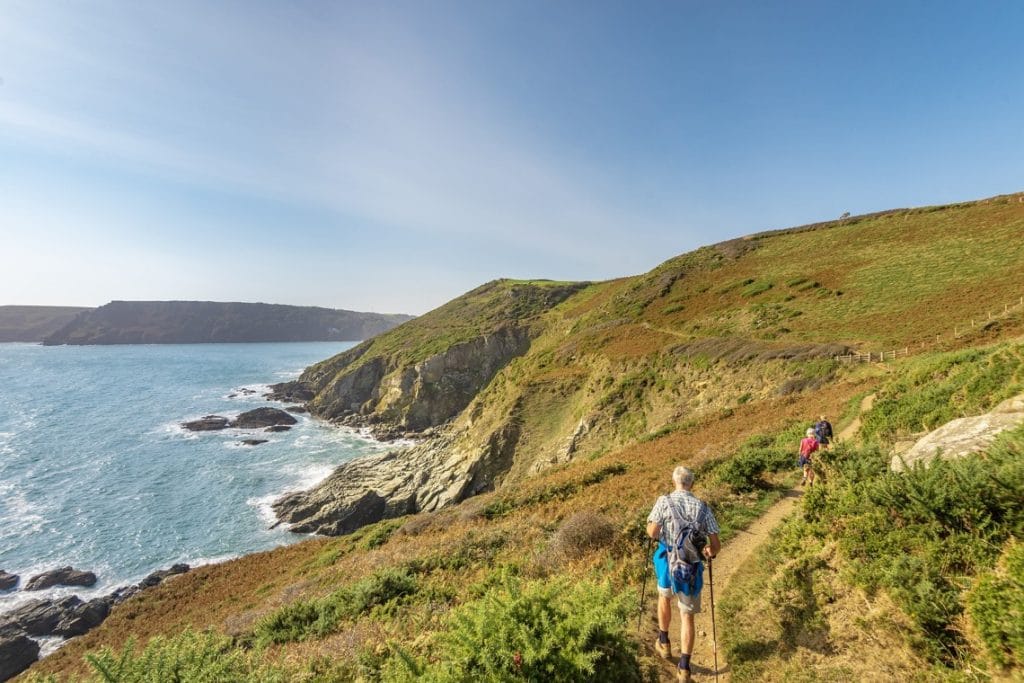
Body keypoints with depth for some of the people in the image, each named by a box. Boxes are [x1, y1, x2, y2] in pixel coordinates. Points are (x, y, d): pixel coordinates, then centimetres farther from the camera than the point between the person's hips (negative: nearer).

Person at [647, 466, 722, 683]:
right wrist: (711, 552, 20)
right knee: (687, 616, 14)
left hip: (668, 563, 0)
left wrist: (653, 529, 6)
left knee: (664, 597, 29)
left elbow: (652, 532, -18)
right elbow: (716, 545, -4)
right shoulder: (703, 507, -4)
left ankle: (664, 643, 43)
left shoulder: (664, 501, -10)